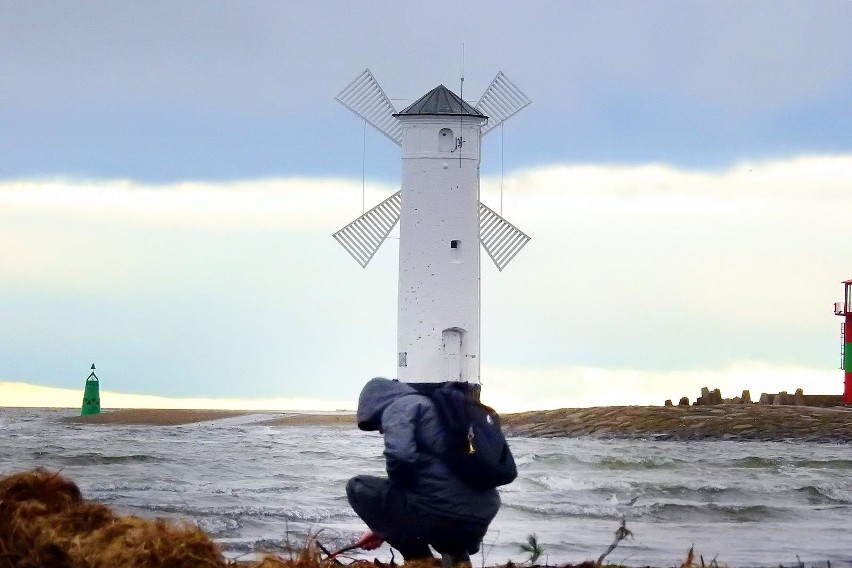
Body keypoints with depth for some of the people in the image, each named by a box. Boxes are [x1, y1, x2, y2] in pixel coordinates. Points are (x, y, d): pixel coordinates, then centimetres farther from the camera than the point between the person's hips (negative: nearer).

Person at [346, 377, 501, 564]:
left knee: (359, 488, 5)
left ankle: (419, 559, 1)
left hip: (444, 512, -9)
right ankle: (456, 552, 14)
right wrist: (383, 530, 36)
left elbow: (400, 456, -20)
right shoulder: (432, 407, 29)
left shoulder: (398, 407, 1)